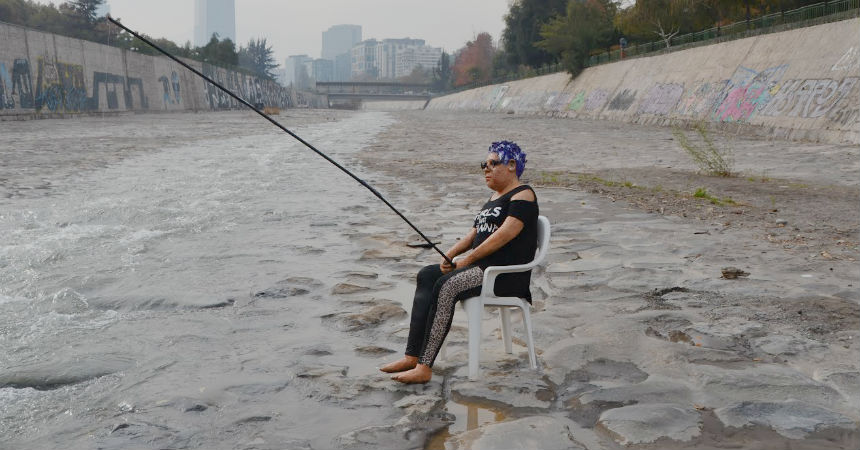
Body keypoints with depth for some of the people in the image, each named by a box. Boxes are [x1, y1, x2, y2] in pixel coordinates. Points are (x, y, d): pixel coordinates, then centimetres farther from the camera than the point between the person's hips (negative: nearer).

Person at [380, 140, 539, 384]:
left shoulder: (522, 195, -5)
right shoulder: (495, 196, 25)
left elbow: (506, 233, -18)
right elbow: (476, 232, 22)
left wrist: (469, 258, -17)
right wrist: (451, 253, 3)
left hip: (507, 273, -9)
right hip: (482, 266, 9)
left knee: (446, 286, -29)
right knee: (427, 276, -10)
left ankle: (424, 367, -30)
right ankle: (412, 356, -18)